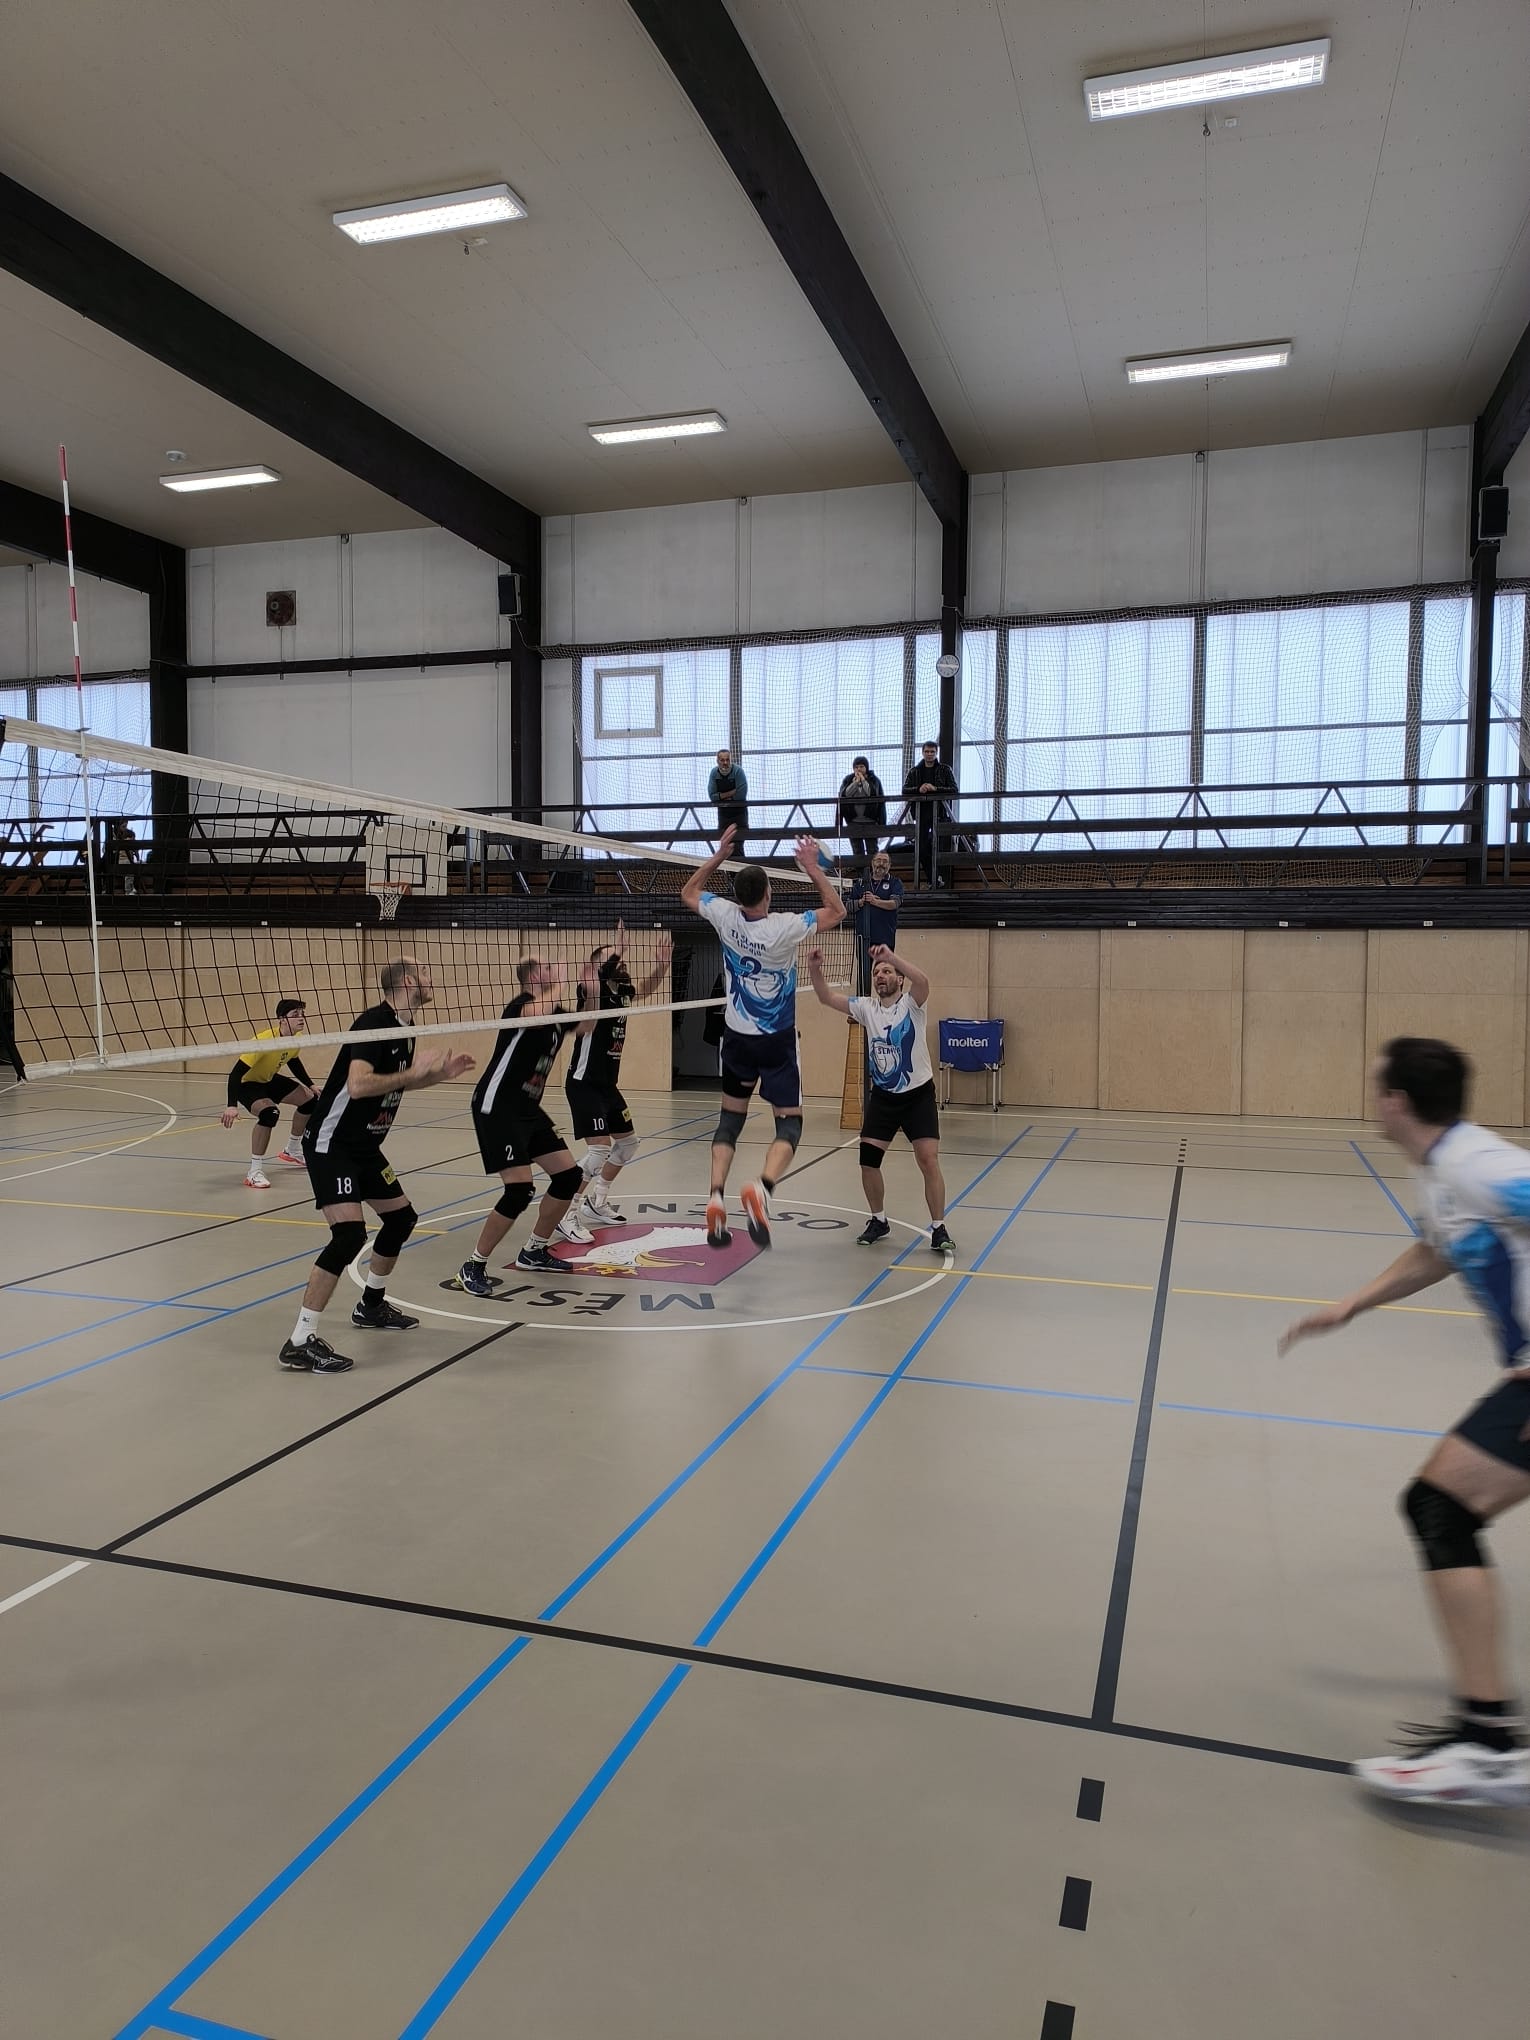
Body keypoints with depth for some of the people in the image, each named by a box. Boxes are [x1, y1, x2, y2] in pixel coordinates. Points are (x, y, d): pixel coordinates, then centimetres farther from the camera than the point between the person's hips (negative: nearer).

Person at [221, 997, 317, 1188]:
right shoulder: (263, 1041, -36)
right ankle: (254, 1171, -24)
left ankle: (292, 1151, 37)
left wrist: (310, 1084, 12)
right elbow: (236, 1073, -36)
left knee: (310, 1100, 13)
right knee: (270, 1113, -35)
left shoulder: (297, 1038, -11)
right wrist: (232, 1105, -45)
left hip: (269, 1080, 9)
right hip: (247, 1084, -9)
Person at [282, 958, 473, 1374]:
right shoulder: (374, 1022, -21)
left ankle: (372, 1305, 37)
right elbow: (358, 1085, -33)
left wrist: (439, 1074, 12)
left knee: (402, 1217, 17)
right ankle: (300, 1342, -13)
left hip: (364, 1146, 10)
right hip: (330, 1144, -10)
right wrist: (415, 1072, -25)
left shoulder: (403, 1029, 7)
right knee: (350, 1234, -20)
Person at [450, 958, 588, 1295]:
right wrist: (557, 985, -21)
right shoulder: (521, 1004, -15)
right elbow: (536, 1015, -38)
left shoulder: (555, 1013, 10)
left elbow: (588, 1024, 21)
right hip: (496, 1108, -9)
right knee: (519, 1190, -18)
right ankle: (473, 1266, -2)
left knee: (570, 1176, 8)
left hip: (528, 1109, 9)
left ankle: (534, 1252, 24)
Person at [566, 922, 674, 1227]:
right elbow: (587, 979, -38)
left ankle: (595, 1203, 29)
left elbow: (646, 989, 25)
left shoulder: (623, 991, 7)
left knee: (627, 1142, 18)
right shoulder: (594, 987, -15)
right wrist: (619, 947, -44)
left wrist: (662, 964, 6)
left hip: (608, 1084, 9)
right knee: (599, 1148, -17)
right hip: (584, 1083, -9)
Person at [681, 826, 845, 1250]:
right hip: (777, 1040, -4)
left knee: (731, 1117, 14)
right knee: (789, 1121, 1)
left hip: (737, 1037, 4)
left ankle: (716, 1197, -2)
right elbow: (837, 912, -3)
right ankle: (761, 1188, -26)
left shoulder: (726, 917, -11)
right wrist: (813, 868, -2)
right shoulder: (785, 927, -20)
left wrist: (718, 855, 9)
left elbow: (688, 893, 11)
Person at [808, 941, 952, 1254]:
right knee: (868, 1159, 0)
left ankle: (938, 1229, 2)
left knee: (929, 1161, -12)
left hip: (918, 1094, -4)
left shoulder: (912, 1004, -12)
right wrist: (815, 968, -22)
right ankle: (878, 1221, 21)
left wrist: (891, 956, -47)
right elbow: (826, 998, -5)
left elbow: (922, 982, -35)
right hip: (882, 1096, 4)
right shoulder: (867, 1008, -1)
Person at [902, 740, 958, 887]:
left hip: (939, 813, -3)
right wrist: (918, 789, -16)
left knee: (936, 846, -9)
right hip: (921, 813, 3)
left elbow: (954, 790, -4)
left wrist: (935, 788, -18)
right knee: (921, 847, -1)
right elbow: (905, 790, 4)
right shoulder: (914, 771, 14)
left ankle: (936, 877, 0)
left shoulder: (945, 770, 7)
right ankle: (931, 878, 6)